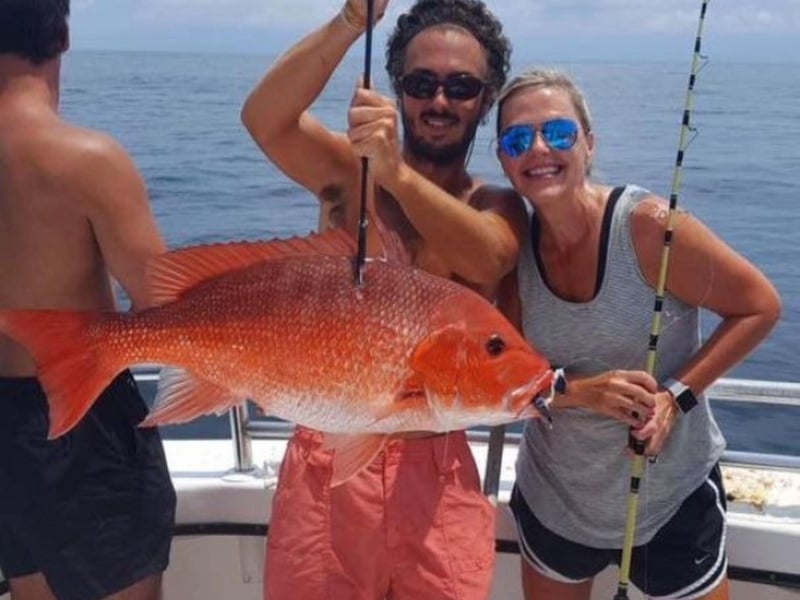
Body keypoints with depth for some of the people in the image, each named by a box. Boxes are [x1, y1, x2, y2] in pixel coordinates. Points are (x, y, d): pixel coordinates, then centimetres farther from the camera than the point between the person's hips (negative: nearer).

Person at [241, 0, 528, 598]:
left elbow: (485, 261, -22)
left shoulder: (498, 206, 1)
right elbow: (263, 118, -19)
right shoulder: (347, 172, -1)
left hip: (436, 470, 1)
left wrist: (397, 172, -37)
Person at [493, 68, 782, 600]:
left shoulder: (648, 226, -22)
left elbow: (760, 307, -13)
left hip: (672, 500, -3)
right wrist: (578, 391, -24)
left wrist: (676, 396, -21)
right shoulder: (515, 245, -9)